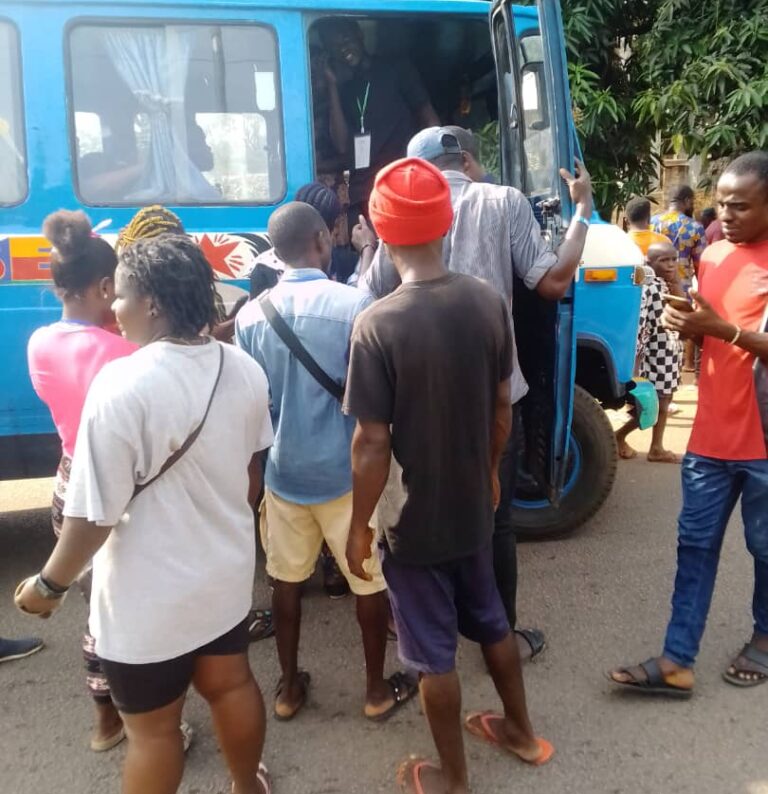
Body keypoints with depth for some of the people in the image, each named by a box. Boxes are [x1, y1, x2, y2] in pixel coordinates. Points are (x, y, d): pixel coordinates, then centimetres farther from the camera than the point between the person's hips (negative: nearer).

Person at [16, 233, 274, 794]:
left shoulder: (122, 385, -27)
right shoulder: (244, 369, -6)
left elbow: (96, 513, -23)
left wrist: (50, 584, -6)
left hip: (152, 596, -6)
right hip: (226, 571, 6)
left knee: (152, 729, 16)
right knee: (230, 684, 27)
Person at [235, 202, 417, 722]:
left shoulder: (252, 315, -3)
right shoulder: (355, 304, -15)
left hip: (283, 472, 4)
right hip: (347, 473, -3)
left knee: (287, 580, 18)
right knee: (371, 580, 13)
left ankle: (290, 687, 32)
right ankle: (378, 691, 28)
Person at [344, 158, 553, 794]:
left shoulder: (379, 324, -24)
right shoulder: (489, 302, -9)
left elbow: (372, 443, -21)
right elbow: (502, 408, 1)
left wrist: (359, 526, -7)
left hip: (413, 521, -5)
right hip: (473, 506, 5)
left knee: (434, 654, 14)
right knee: (492, 622, 26)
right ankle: (522, 731, 47)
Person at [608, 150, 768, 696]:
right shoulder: (714, 254, 9)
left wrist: (722, 327, -25)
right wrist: (687, 321, -4)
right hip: (712, 432, 6)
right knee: (696, 543, 7)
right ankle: (677, 661, 15)